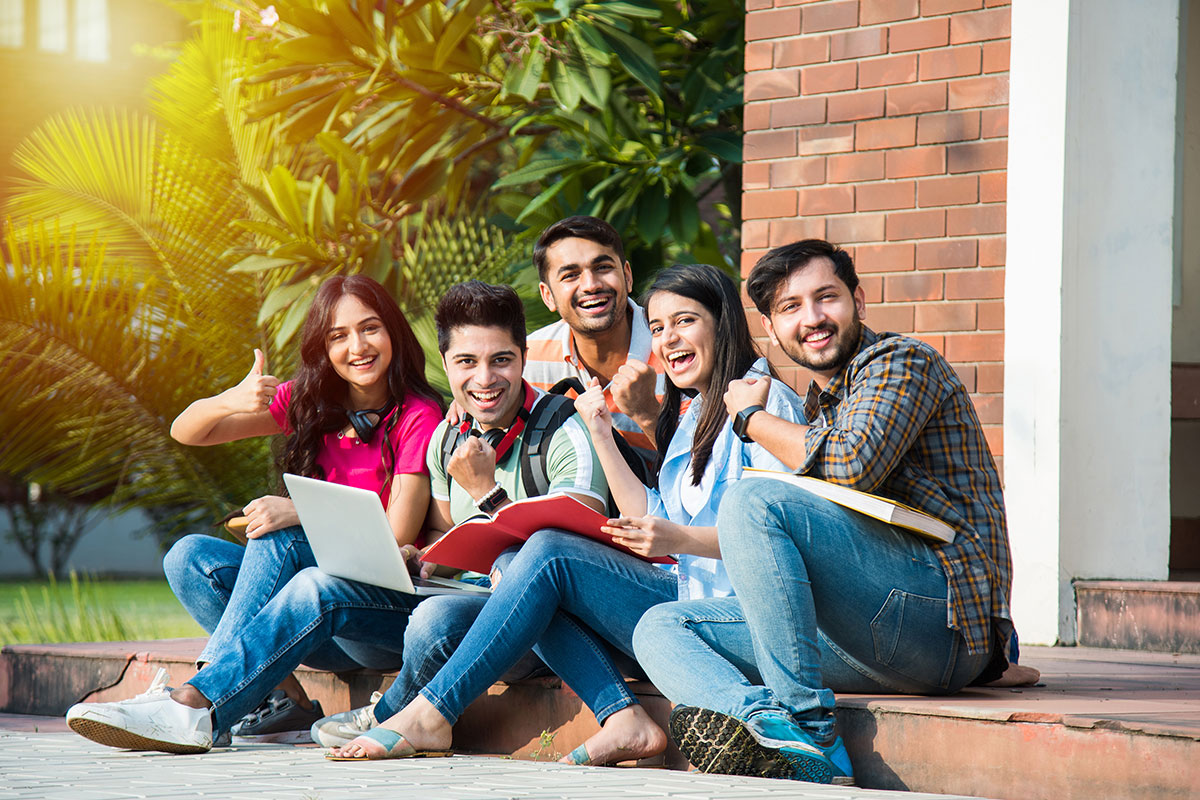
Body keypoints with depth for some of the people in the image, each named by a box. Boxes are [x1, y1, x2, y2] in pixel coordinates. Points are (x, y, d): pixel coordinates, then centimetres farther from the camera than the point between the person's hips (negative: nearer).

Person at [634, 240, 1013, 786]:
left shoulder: (899, 361, 0)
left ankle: (808, 730, -29)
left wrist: (752, 418, -1)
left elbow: (853, 466, -19)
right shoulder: (819, 403, 28)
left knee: (751, 500, -25)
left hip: (943, 613, -9)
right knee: (662, 627, 2)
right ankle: (763, 724, -33)